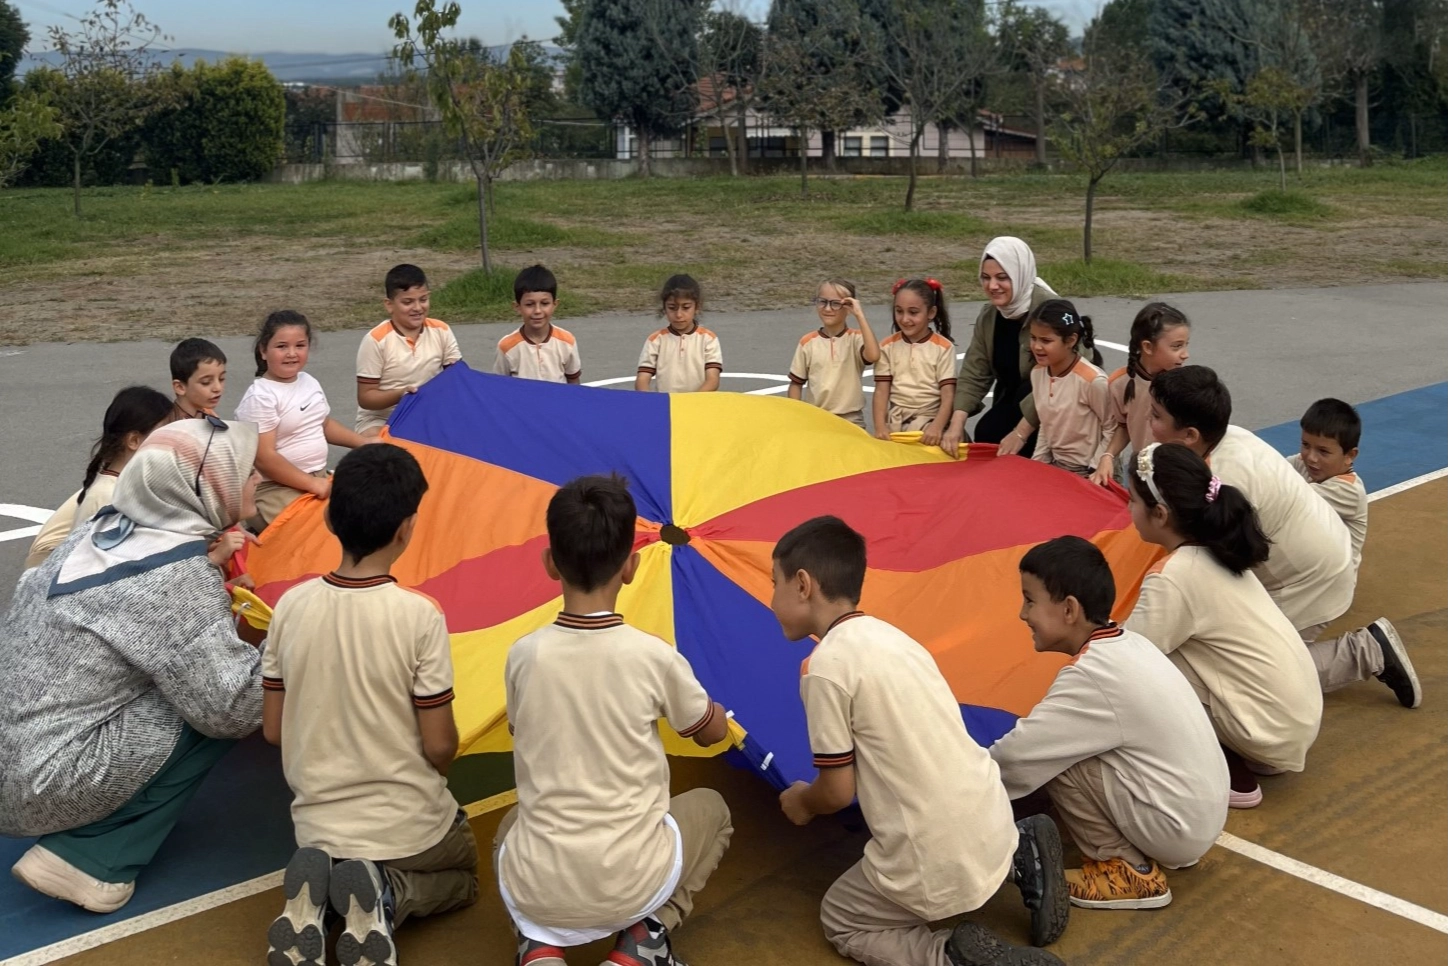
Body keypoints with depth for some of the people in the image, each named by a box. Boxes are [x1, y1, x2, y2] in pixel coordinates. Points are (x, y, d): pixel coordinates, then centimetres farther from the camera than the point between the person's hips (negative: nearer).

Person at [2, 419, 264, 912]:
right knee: (217, 706, -4)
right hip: (40, 786, -8)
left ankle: (77, 839, 12)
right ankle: (91, 859, -3)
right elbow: (231, 709, -19)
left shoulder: (105, 526, 2)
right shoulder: (178, 575, -20)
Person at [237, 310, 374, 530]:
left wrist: (362, 441, 14)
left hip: (320, 478, 8)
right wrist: (312, 484, -21)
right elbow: (264, 458, -19)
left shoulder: (309, 382, 9)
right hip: (275, 487, -8)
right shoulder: (260, 397, -15)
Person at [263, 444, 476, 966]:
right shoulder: (419, 615, -21)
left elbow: (273, 730, 0)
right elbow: (440, 748, -15)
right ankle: (386, 898, -3)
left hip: (316, 825, 3)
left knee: (327, 860, 37)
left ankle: (313, 897, 1)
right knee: (463, 878, 29)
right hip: (408, 827, -3)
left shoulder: (291, 604, -10)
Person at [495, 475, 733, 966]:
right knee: (710, 807, 29)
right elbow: (713, 731, 11)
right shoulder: (656, 657, -10)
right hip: (631, 886, -1)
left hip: (534, 889, 2)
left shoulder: (523, 656, -5)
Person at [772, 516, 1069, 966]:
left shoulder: (825, 666, -16)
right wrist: (816, 797, 26)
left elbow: (838, 791, -9)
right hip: (992, 826, 8)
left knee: (840, 922, 17)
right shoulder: (889, 635, 8)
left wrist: (802, 802, 13)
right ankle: (1020, 858, 15)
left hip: (938, 865, -8)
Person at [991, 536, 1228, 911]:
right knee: (1060, 747, 10)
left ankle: (1128, 871, -1)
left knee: (1055, 761, -12)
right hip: (1202, 817, 9)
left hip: (1178, 827, -9)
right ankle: (1139, 852, 14)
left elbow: (1017, 755, -20)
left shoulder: (1094, 674, -22)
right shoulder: (1127, 644, 3)